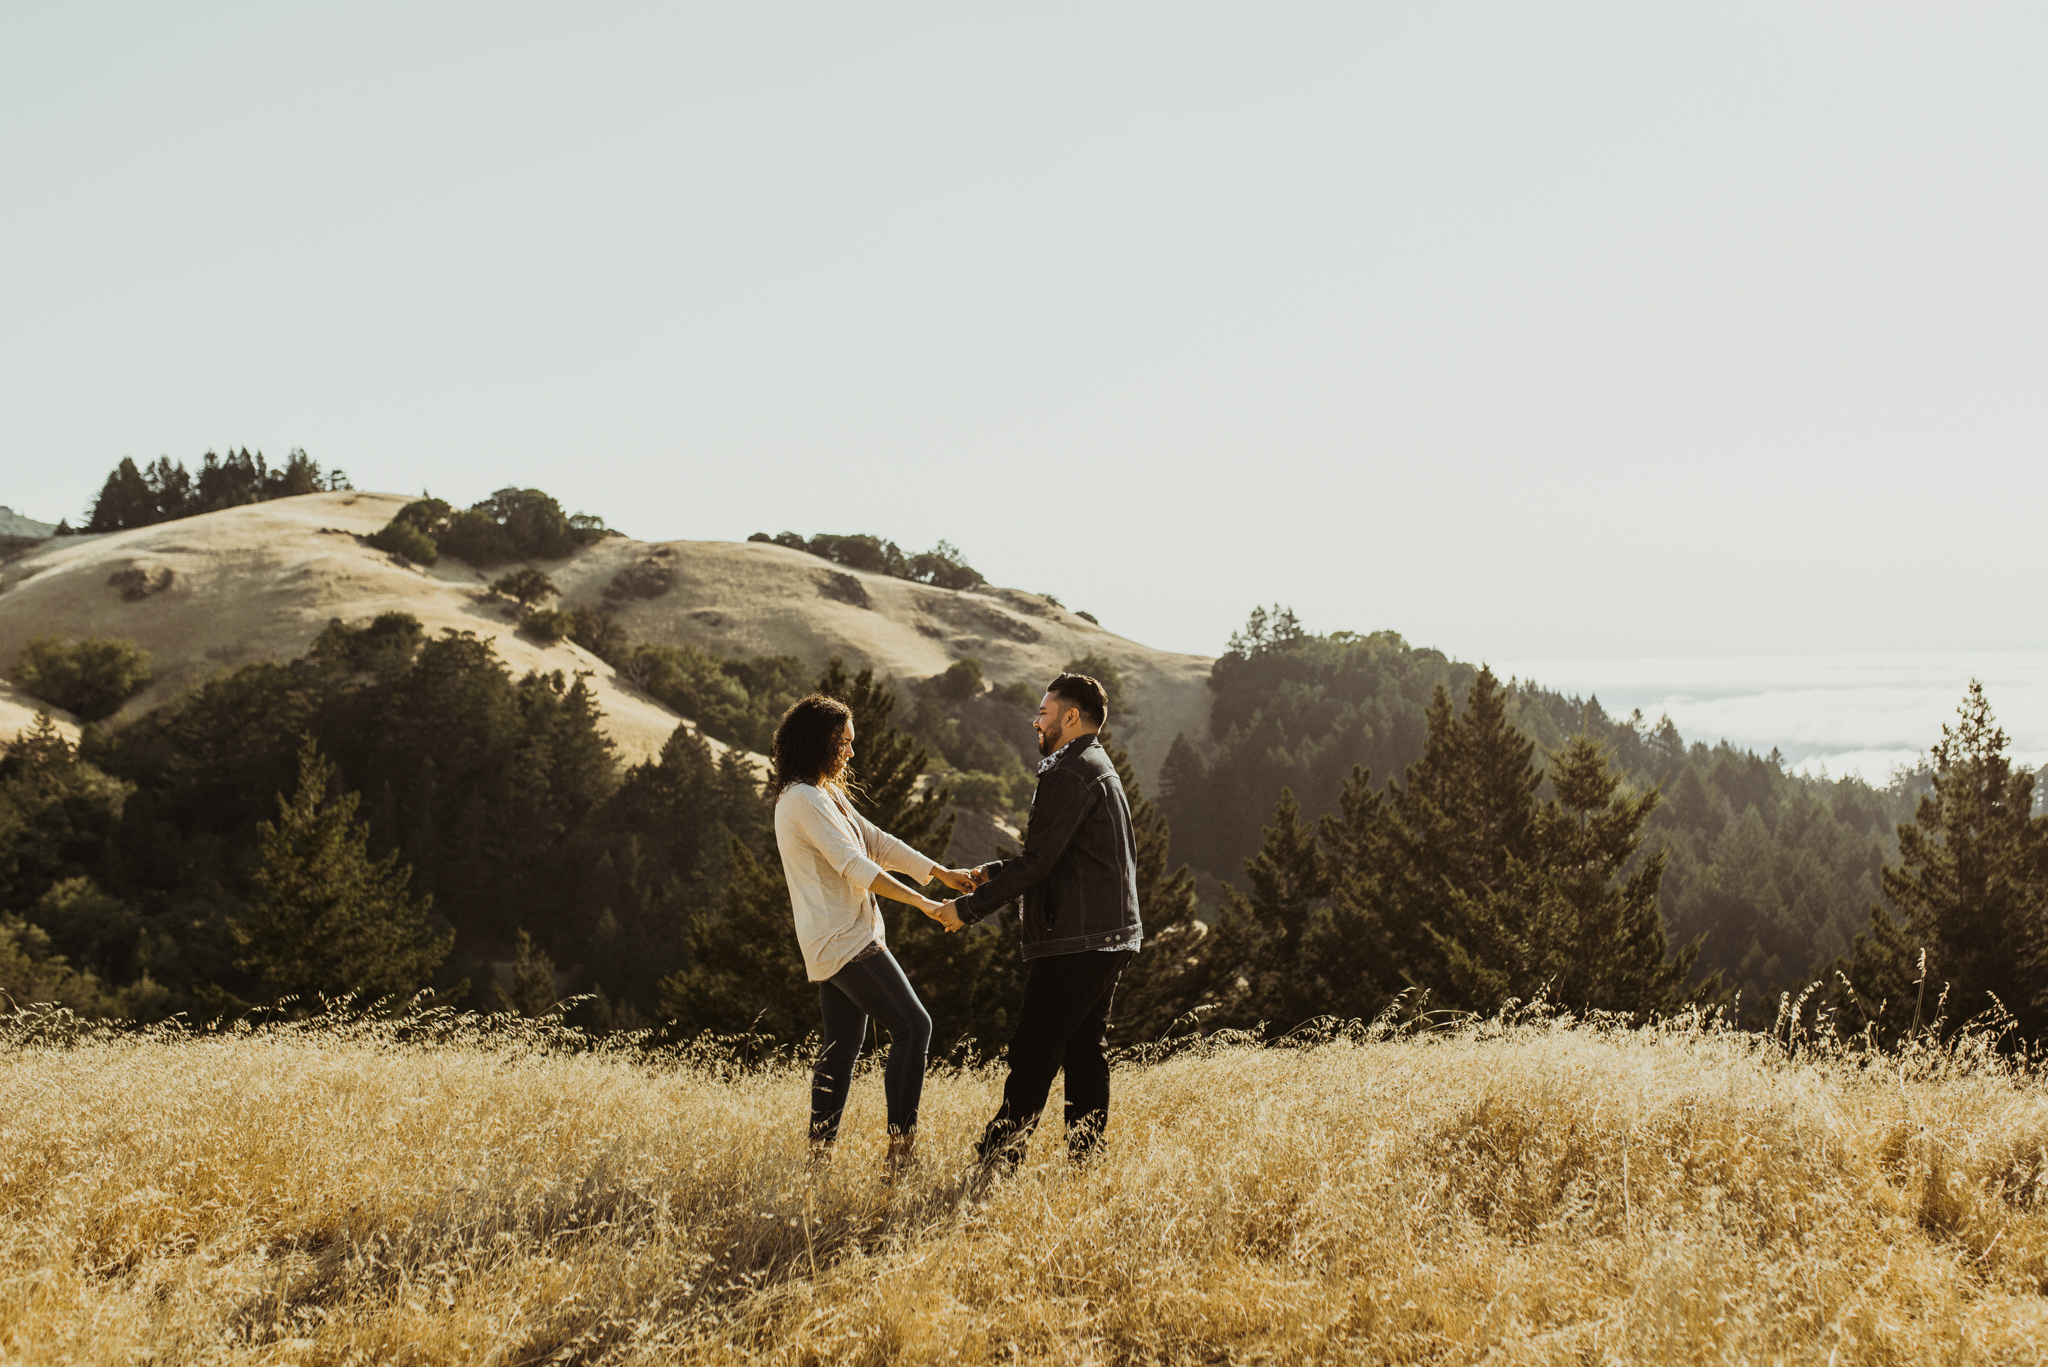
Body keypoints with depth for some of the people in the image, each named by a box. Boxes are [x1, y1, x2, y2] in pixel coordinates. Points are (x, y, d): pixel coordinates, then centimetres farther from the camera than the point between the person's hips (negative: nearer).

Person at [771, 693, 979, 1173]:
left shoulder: (827, 794, 17)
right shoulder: (805, 800, -16)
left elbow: (877, 843, 19)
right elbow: (855, 867, -22)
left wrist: (942, 873, 12)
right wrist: (924, 903, -21)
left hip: (834, 944, 10)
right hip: (842, 940, -10)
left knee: (843, 1048, 10)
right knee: (912, 1026, -10)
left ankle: (819, 1155, 12)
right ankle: (901, 1145, -11)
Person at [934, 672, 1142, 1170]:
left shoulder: (1070, 772, -13)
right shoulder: (1100, 769, 20)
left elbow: (1039, 861, -18)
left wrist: (969, 908, -12)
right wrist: (998, 872, 14)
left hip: (1074, 940, -10)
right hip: (1108, 938, 10)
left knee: (1033, 1052, -8)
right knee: (1084, 1051, 12)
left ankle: (997, 1161, -8)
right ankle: (1087, 1161, 14)